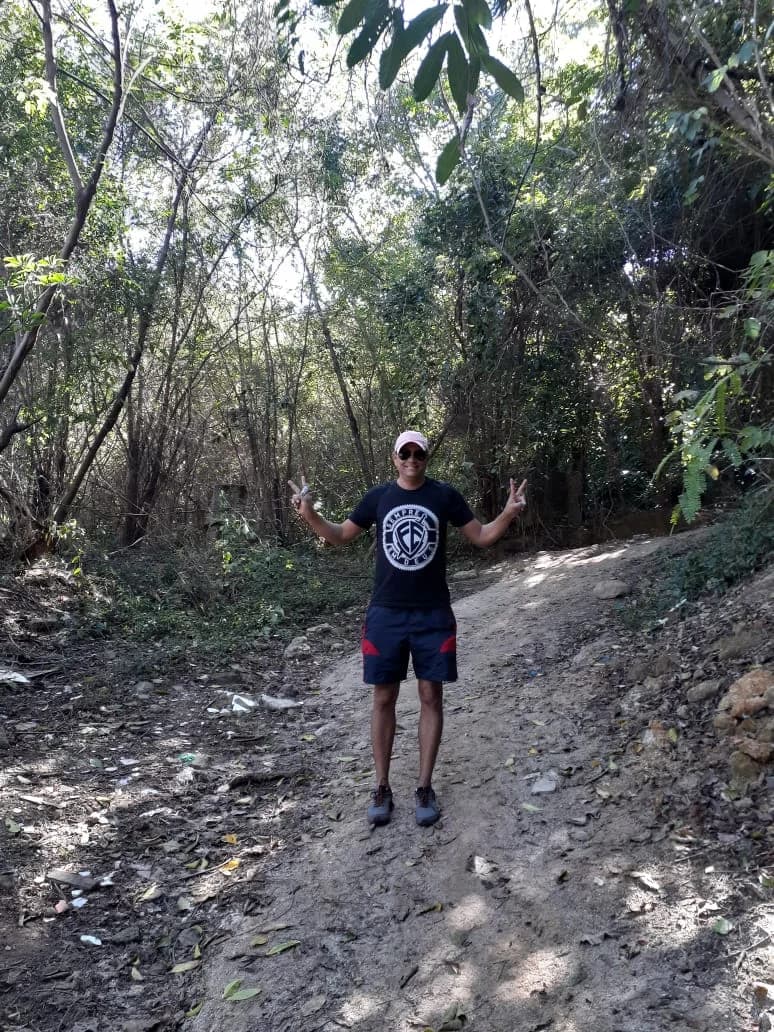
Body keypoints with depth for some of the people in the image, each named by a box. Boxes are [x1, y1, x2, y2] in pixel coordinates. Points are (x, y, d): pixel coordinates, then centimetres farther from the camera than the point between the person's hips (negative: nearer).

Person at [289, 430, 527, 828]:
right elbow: (341, 535, 11)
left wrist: (508, 513, -14)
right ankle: (382, 788, 17)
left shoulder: (445, 495, -1)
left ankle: (425, 788, 16)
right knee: (384, 697, 5)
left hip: (433, 615, 0)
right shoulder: (377, 496, 2)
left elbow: (481, 536, 5)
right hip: (385, 614, 1)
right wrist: (310, 515, -6)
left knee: (431, 696, 4)